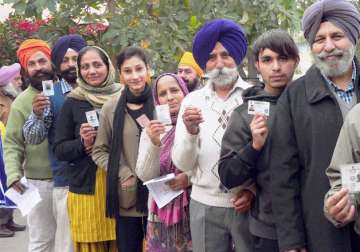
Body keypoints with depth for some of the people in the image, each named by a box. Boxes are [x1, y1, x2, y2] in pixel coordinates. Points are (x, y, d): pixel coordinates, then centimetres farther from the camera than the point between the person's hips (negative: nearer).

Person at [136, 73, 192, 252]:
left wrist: (190, 178, -17)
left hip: (196, 211, -2)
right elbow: (145, 176, -5)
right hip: (162, 213, 2)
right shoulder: (152, 129, 4)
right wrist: (154, 143, -18)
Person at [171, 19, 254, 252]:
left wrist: (253, 189, -13)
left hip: (249, 203, -2)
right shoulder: (192, 101, 3)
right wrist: (191, 132, -17)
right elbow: (183, 164, -1)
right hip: (205, 206, 2)